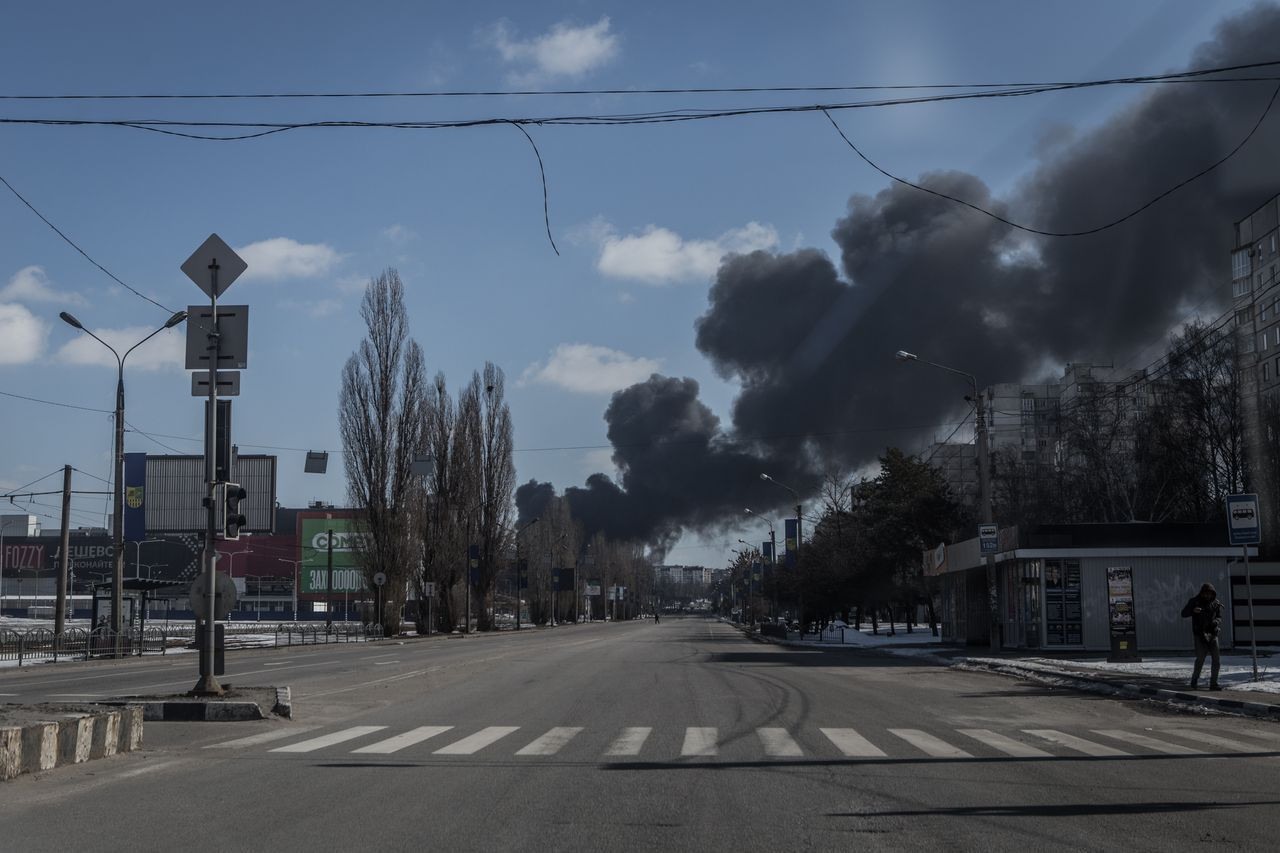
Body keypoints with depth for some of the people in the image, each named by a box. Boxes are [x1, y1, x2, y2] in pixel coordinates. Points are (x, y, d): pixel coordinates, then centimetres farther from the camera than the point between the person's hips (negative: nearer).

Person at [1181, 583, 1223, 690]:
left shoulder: (1216, 604, 7)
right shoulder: (1195, 602, 0)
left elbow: (1219, 618, 5)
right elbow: (1184, 614, 0)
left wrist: (1216, 621, -19)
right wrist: (1193, 610, -20)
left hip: (1212, 634, 3)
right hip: (1200, 634, -3)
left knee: (1217, 659, -1)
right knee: (1200, 658, -14)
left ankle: (1213, 684, 8)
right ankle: (1194, 681, 1)